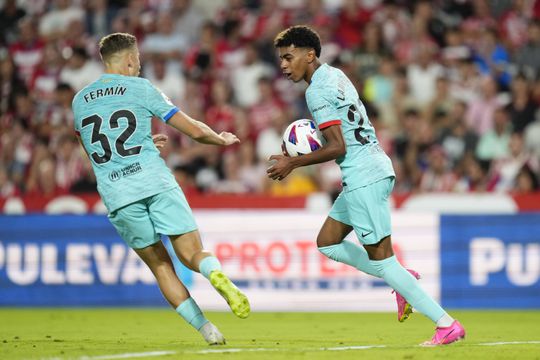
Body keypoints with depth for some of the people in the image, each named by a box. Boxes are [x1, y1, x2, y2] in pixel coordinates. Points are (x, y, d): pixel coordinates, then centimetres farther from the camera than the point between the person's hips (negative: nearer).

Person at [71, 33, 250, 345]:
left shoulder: (79, 100, 16)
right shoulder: (141, 88, 4)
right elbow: (195, 130, 2)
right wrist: (223, 139, 23)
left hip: (116, 195, 3)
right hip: (156, 184, -3)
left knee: (160, 266, 11)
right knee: (192, 254, 2)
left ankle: (206, 329, -2)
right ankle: (216, 274, -34)